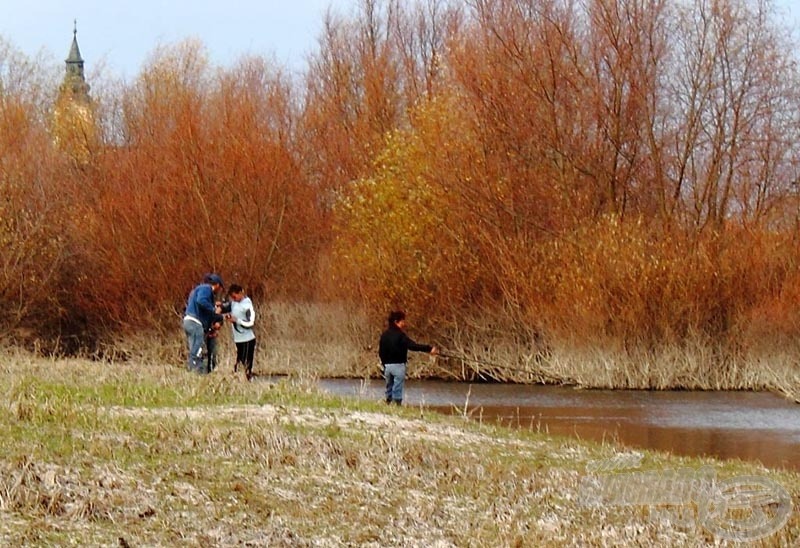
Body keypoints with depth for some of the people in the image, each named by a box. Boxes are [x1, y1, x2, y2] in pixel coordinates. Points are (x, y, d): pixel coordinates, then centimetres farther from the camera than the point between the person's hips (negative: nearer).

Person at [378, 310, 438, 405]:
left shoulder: (384, 335, 7)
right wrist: (429, 348, -27)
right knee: (397, 389, -4)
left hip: (387, 365, 6)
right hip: (398, 365, -6)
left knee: (389, 388, 15)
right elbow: (413, 346, -24)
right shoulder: (400, 335, -13)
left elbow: (381, 352, 12)